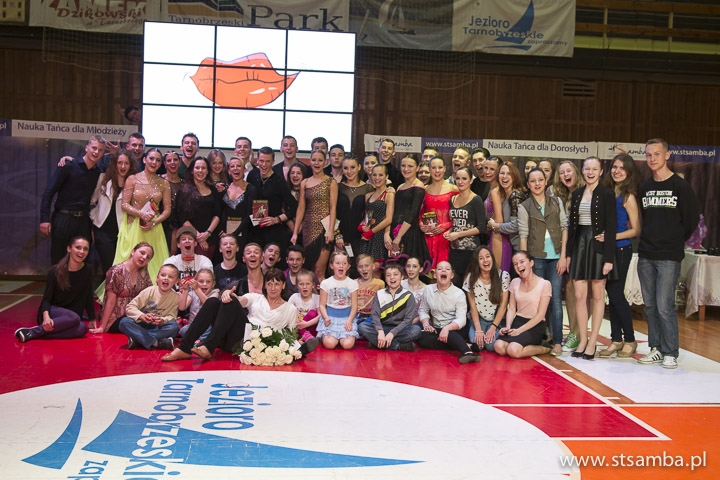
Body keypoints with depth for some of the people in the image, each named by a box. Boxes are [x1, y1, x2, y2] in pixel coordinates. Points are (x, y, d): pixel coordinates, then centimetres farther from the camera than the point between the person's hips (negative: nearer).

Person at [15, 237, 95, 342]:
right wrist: (46, 317, -30)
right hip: (50, 311, -4)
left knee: (82, 329, -31)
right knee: (74, 317, -36)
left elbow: (88, 297, 5)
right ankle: (32, 331, -28)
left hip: (67, 317, 4)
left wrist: (92, 320, 5)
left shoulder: (86, 271, -1)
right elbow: (46, 299, -11)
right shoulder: (55, 272, -11)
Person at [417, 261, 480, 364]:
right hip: (436, 329, 4)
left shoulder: (459, 293, -10)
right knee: (421, 339, -28)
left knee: (449, 335, -38)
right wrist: (426, 323, -10)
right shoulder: (428, 289, 3)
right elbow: (423, 310, 11)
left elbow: (461, 320, -19)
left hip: (455, 329, -4)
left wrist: (447, 328, -38)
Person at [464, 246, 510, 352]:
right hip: (478, 320, 1)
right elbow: (473, 307, -5)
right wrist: (478, 330, -15)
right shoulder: (471, 278, -7)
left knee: (491, 345, -24)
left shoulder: (503, 276, -9)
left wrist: (493, 327, -13)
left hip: (497, 320, 0)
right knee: (477, 343, -25)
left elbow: (503, 305, -7)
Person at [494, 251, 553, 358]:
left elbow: (540, 315, -10)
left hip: (535, 326, -5)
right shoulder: (515, 282, 9)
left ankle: (544, 349, -3)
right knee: (499, 347, -23)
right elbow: (511, 309, 6)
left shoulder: (544, 284, -7)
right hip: (517, 321, 5)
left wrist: (520, 330, -16)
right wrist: (508, 327, -13)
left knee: (513, 350, -30)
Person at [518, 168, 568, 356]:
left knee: (556, 298, -2)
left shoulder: (556, 202, 10)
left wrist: (563, 255, -1)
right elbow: (523, 236, 1)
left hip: (555, 256, 1)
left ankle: (557, 341, 1)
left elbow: (564, 227, 7)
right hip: (536, 257, -1)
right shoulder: (524, 207, 5)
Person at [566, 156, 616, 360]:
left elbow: (611, 226, -8)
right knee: (579, 295, 2)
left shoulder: (607, 194, -3)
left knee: (597, 295, 4)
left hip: (597, 246, -4)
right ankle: (583, 340, 12)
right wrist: (569, 253, 9)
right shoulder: (577, 194, 11)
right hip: (579, 245, 4)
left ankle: (592, 343, 9)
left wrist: (608, 257, -14)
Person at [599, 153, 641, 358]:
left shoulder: (628, 197, -8)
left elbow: (636, 230, -8)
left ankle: (630, 340, 12)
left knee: (617, 294, -3)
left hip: (620, 250, -5)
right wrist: (600, 236, 1)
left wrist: (613, 236, -18)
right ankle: (616, 339, 17)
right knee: (611, 294, 9)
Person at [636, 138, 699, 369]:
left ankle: (670, 353, 5)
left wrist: (677, 241, 3)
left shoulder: (680, 186, -4)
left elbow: (692, 217, -2)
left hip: (669, 257, -5)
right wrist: (647, 240, 8)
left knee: (664, 306, -7)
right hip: (645, 256, 5)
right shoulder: (644, 187, 11)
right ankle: (656, 348, 19)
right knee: (650, 305, 9)